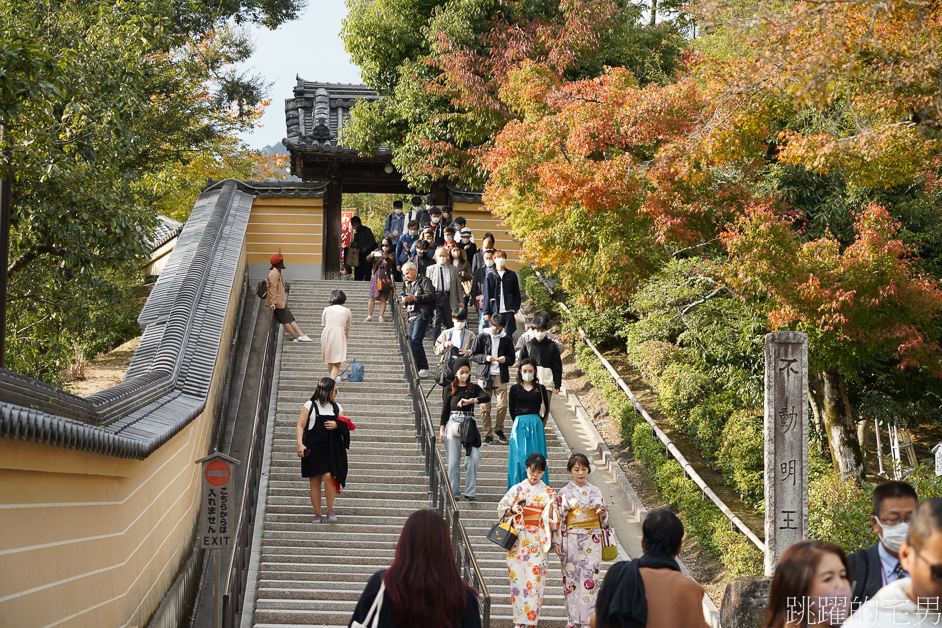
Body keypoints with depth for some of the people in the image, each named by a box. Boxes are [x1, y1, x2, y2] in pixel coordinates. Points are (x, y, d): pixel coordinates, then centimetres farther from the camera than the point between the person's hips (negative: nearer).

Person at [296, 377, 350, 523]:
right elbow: (300, 425, 0)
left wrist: (336, 425, -6)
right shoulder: (310, 406, 2)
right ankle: (317, 513, 8)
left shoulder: (337, 407, 13)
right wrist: (300, 444, -12)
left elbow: (345, 426, 17)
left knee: (328, 476, -15)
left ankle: (330, 509, -1)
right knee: (315, 481, 0)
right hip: (313, 449, -2)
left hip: (331, 450, 2)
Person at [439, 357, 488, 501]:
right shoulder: (450, 388, 8)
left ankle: (470, 492, -1)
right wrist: (442, 430, 3)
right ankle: (454, 493, 6)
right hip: (453, 425, -1)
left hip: (469, 426, 1)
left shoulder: (473, 388, 9)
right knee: (453, 461, -2)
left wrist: (470, 401, -24)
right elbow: (445, 410, 8)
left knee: (473, 459, -9)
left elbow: (487, 397, -9)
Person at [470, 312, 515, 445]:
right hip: (485, 375, -1)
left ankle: (499, 429, 14)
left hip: (501, 376, 1)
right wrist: (485, 358, -13)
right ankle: (488, 434, 7)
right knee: (485, 407, -3)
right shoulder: (482, 338, 6)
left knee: (503, 405, -9)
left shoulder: (506, 340, 11)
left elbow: (512, 359, 14)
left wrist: (505, 359, -8)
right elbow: (473, 356, 4)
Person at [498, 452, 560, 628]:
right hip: (518, 539, 1)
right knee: (517, 577, -2)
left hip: (537, 541, -1)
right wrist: (513, 510, -10)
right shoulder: (516, 489, 7)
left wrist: (551, 506, -16)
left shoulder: (548, 492, 6)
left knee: (534, 579, -7)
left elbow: (552, 521, 2)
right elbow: (502, 510, 10)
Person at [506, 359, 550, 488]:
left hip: (536, 425, 0)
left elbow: (545, 408, 8)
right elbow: (512, 410, 6)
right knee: (519, 457, -4)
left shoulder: (540, 389, 6)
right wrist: (518, 423, -2)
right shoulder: (515, 389, 6)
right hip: (519, 426, 0)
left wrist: (538, 423, 1)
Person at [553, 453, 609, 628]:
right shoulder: (564, 493, 2)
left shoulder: (595, 491, 9)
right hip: (572, 540, -2)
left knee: (590, 577, -4)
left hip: (592, 540, 2)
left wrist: (603, 513, -8)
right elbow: (558, 518, -1)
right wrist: (556, 542, -7)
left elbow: (604, 516, 15)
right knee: (572, 576, 0)